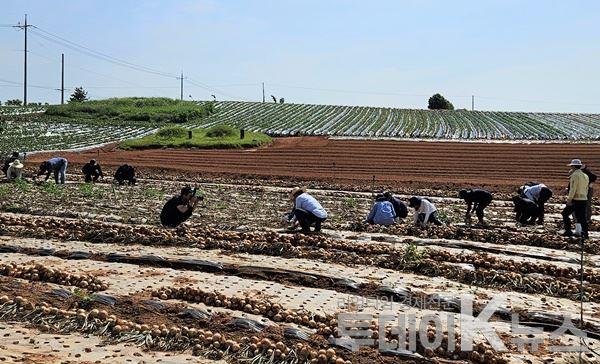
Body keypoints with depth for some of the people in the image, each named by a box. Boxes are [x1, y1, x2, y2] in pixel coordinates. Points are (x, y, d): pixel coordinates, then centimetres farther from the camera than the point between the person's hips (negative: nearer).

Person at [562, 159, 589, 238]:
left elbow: (573, 189, -17)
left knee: (565, 214, 5)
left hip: (576, 200, -7)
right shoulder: (586, 176, 15)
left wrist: (569, 199, -15)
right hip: (584, 199, 8)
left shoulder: (575, 175, -11)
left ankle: (568, 231, 3)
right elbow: (586, 189, 19)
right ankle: (585, 233, 7)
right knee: (582, 217, 10)